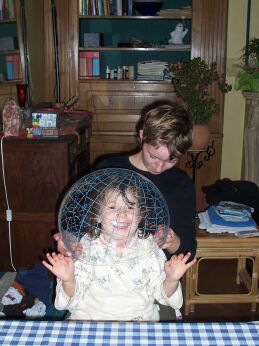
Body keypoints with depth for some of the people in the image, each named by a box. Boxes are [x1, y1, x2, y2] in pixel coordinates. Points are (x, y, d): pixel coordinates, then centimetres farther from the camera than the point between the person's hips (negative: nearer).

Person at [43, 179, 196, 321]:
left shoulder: (149, 246, -4)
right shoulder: (87, 246, -6)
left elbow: (162, 293, 2)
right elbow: (75, 295, -2)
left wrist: (171, 280, -18)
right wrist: (68, 280, -23)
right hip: (90, 318, -2)